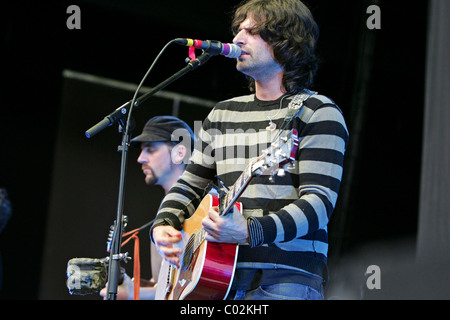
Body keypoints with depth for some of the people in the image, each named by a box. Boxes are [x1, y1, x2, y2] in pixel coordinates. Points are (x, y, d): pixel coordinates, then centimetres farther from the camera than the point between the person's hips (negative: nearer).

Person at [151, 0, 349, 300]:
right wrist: (164, 225, 5)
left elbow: (319, 202, -11)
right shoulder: (223, 113, 21)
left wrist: (250, 231, -23)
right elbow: (190, 186, 25)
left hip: (286, 279, -5)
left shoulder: (318, 112, 0)